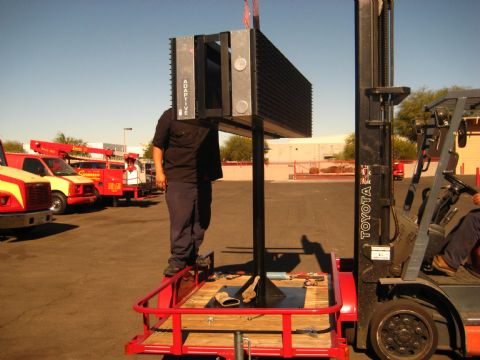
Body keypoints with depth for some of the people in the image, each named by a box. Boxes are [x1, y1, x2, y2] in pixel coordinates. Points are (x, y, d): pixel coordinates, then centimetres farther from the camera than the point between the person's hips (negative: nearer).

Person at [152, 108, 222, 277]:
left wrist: (215, 172, 18)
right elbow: (158, 145, -1)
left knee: (201, 221, 8)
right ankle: (178, 260, 0)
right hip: (177, 179, -5)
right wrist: (159, 171, -10)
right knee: (180, 220, -8)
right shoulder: (170, 116, -1)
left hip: (203, 180, 5)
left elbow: (213, 147, 24)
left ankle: (192, 258, 21)